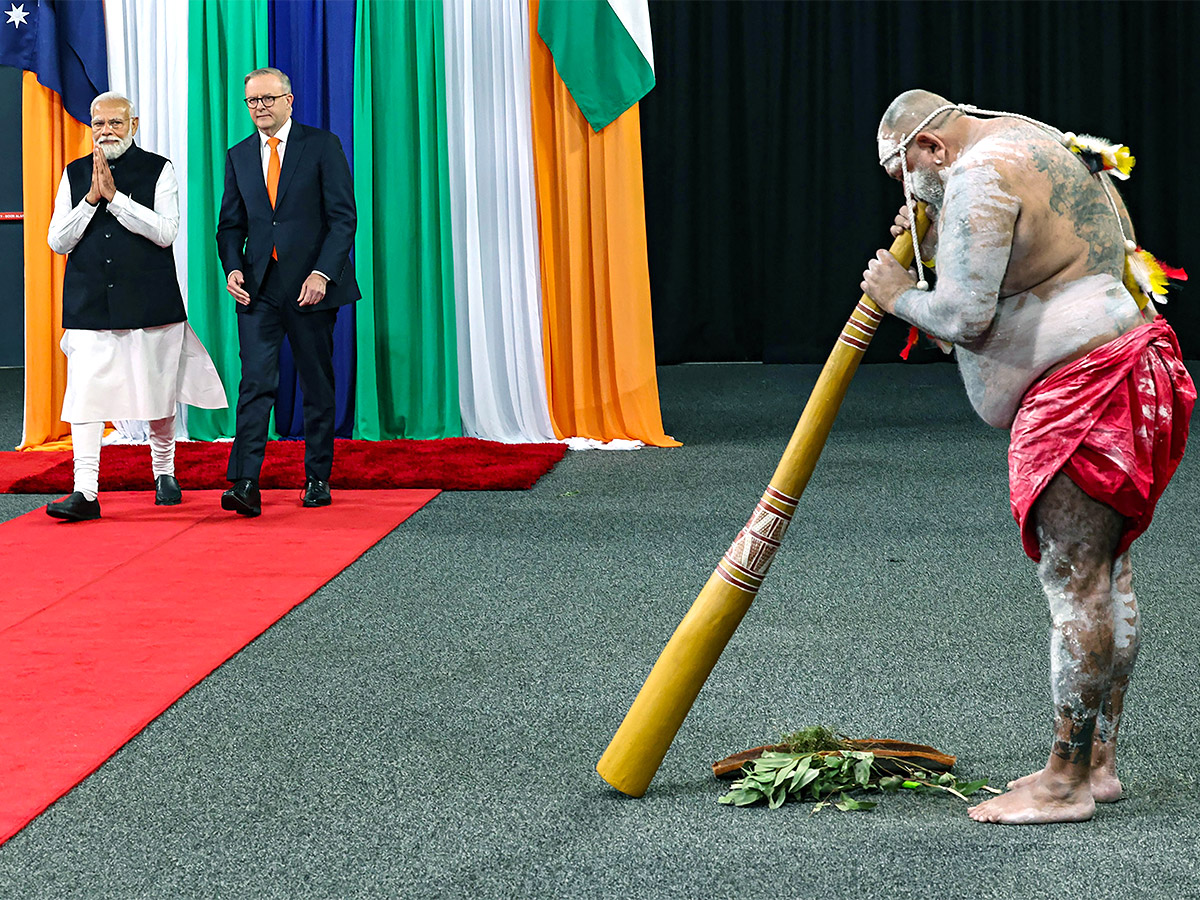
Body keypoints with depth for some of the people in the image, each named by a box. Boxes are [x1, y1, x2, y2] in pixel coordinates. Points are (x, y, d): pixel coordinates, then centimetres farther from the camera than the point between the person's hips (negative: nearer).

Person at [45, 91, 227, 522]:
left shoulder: (158, 170, 1)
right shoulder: (75, 174, 9)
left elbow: (165, 232, -11)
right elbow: (58, 241, 3)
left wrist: (115, 197, -16)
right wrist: (91, 198, -10)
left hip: (150, 305, -1)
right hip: (89, 307, 1)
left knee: (158, 396, 9)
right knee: (85, 394, -10)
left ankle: (164, 473, 31)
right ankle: (85, 492, -12)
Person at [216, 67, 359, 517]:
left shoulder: (322, 145, 0)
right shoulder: (238, 156, 12)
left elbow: (343, 217, -5)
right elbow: (230, 223, 15)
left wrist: (322, 273, -15)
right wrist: (232, 268, -4)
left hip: (311, 286, -2)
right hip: (258, 288, 2)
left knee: (318, 385, 7)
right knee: (256, 382, -9)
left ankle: (318, 479, 18)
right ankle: (245, 484, -15)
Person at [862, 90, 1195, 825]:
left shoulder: (979, 178, -13)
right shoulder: (1044, 146, 19)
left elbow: (964, 317, -19)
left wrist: (900, 295, -1)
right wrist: (936, 245, 16)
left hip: (1082, 390, -11)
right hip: (1130, 362, 11)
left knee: (1073, 583, -7)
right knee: (1105, 573, 13)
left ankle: (1067, 785, -4)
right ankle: (1100, 763, 19)